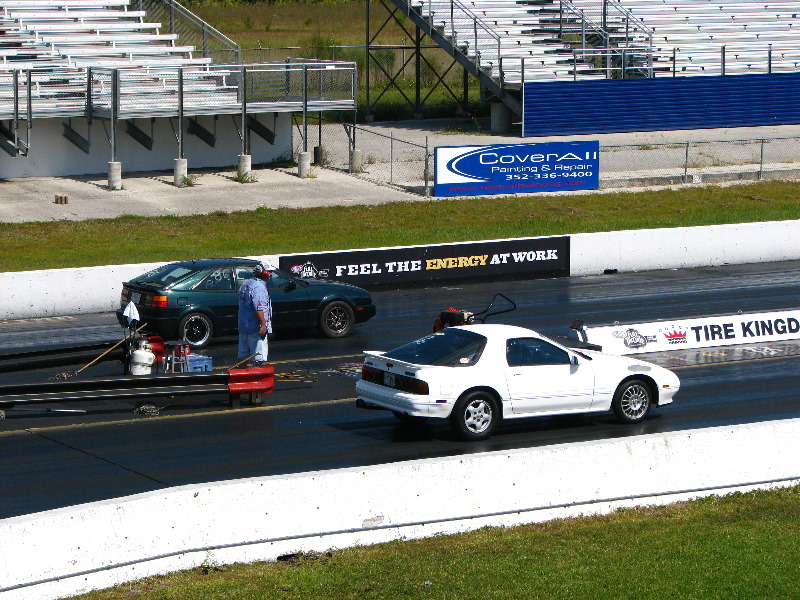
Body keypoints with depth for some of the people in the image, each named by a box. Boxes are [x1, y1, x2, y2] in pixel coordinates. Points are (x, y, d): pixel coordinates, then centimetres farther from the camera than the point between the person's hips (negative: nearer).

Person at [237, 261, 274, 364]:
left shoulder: (246, 284, 13)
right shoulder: (259, 287, -18)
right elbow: (258, 309, -26)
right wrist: (263, 325, -24)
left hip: (243, 325, 10)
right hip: (255, 327, -10)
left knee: (243, 354, 16)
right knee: (259, 356, -7)